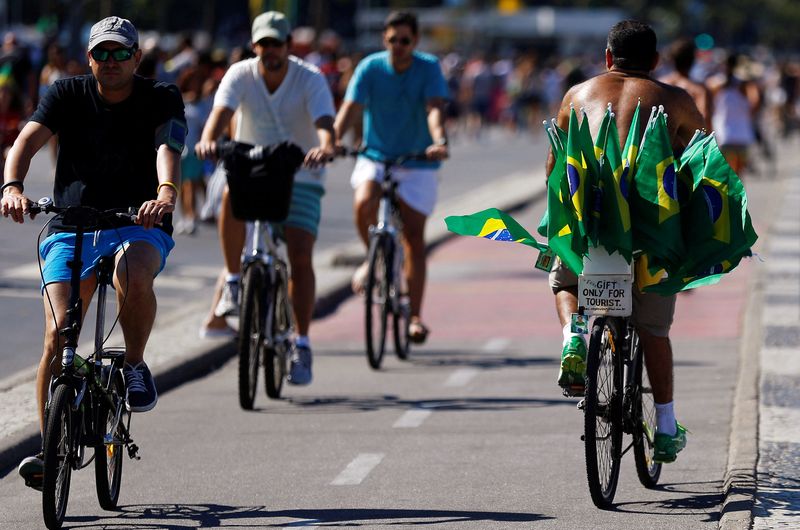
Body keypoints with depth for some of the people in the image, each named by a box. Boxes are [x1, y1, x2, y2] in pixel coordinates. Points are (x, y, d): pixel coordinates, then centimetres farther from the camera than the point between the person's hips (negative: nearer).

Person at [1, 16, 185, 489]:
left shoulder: (162, 99, -2)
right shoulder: (68, 95, 1)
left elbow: (168, 148, -21)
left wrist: (166, 193, -43)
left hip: (139, 225, -1)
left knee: (133, 275, -37)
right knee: (57, 333, -15)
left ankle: (136, 364, -10)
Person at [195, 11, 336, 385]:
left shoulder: (310, 80, -14)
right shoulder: (240, 75, -10)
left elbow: (325, 123, -29)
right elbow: (221, 111, -27)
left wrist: (326, 147, -53)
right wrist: (208, 140, -49)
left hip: (299, 176, -1)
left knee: (300, 257, -13)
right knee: (233, 196, -35)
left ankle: (302, 344, -3)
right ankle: (233, 280, -16)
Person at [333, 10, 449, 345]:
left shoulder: (428, 68, -8)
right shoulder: (370, 67, -8)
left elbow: (434, 108, -22)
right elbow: (350, 108, -18)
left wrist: (439, 141, -43)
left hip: (416, 163, 0)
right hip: (375, 157, 0)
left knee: (414, 236, -5)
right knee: (364, 203, -30)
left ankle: (415, 316, 3)